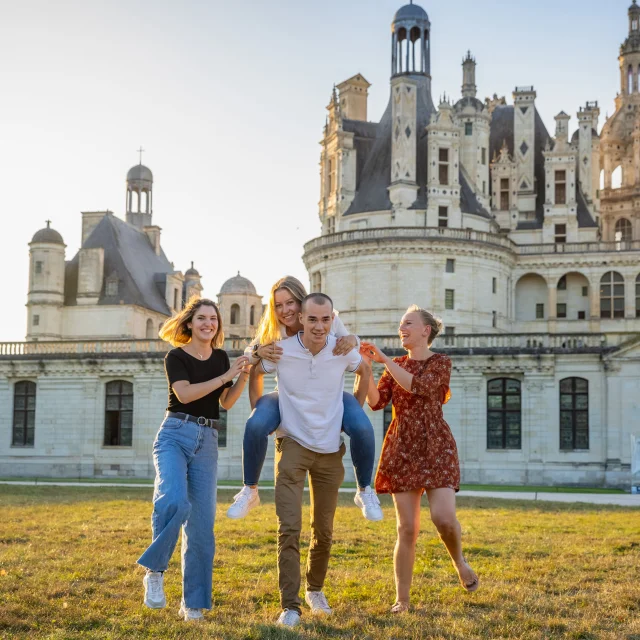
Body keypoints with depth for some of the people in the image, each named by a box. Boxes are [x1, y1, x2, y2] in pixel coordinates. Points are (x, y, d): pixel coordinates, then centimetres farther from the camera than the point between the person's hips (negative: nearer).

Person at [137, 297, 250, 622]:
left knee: (201, 525, 2)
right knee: (174, 501, -31)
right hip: (175, 434, -4)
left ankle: (193, 603, 10)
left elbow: (227, 402, 15)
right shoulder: (176, 357, -1)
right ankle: (154, 571, -12)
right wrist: (224, 376, -15)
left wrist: (243, 376, 0)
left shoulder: (221, 357, 14)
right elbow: (185, 393, -15)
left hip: (207, 441, 5)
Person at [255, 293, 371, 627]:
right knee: (289, 527, -13)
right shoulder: (280, 350, -14)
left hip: (330, 449, 3)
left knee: (324, 529, 13)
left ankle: (315, 590, 36)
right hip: (293, 446, -2)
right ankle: (290, 606, -9)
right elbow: (252, 372, 6)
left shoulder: (343, 351, -9)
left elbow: (364, 370, 14)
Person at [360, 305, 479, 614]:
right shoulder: (396, 366, 14)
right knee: (407, 528, -2)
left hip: (436, 448, -3)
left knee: (444, 517, -19)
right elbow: (377, 401, 1)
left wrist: (383, 359, -13)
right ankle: (402, 598, 6)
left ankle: (459, 560, 14)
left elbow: (417, 385, -18)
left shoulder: (441, 362, 1)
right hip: (402, 449, 3)